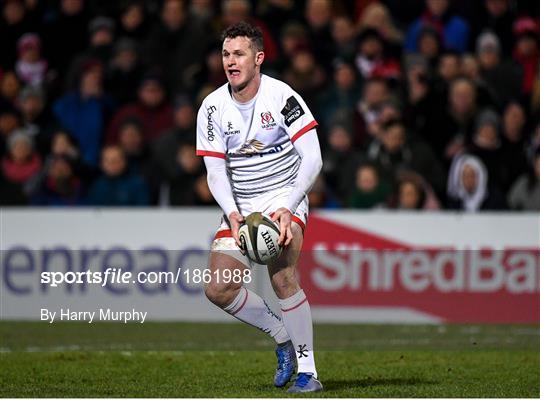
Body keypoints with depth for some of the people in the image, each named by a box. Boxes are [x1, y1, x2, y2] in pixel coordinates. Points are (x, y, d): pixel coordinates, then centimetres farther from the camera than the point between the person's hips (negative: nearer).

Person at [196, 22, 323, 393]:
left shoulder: (282, 96, -13)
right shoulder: (213, 107, -2)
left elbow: (312, 159, -14)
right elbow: (216, 171, -2)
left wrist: (286, 209, -24)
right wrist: (233, 215, -19)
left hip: (285, 198, -5)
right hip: (240, 206, 5)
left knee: (282, 277, -27)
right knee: (219, 289, -8)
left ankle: (308, 371, -17)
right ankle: (284, 338, 15)